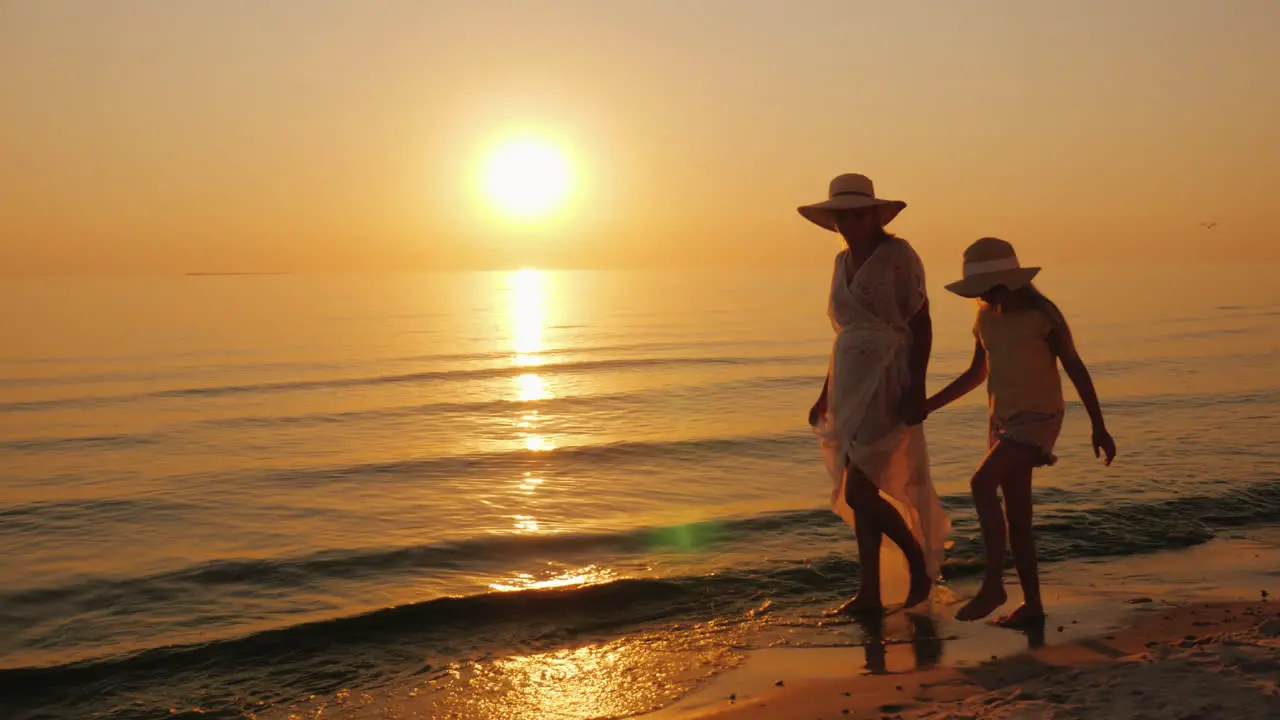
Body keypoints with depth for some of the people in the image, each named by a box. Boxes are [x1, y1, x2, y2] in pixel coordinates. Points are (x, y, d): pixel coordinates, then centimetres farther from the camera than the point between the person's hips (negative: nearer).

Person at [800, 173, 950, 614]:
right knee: (861, 491, 8)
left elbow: (922, 325, -11)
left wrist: (917, 388, -19)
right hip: (852, 386, 8)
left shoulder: (898, 255, -9)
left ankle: (920, 561, 12)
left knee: (858, 492, -12)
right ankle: (869, 595, 16)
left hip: (887, 385, -8)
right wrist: (826, 394, 17)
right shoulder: (844, 262, 13)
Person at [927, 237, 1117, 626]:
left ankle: (992, 583, -19)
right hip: (1003, 419, 7)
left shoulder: (1042, 315, -13)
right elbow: (976, 373, 17)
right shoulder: (986, 317, 5)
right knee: (1016, 516, 7)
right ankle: (1032, 603, 15)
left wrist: (1099, 427, -6)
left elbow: (1075, 369, -7)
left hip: (1039, 418, -7)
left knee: (982, 483, -25)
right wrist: (928, 406, 11)